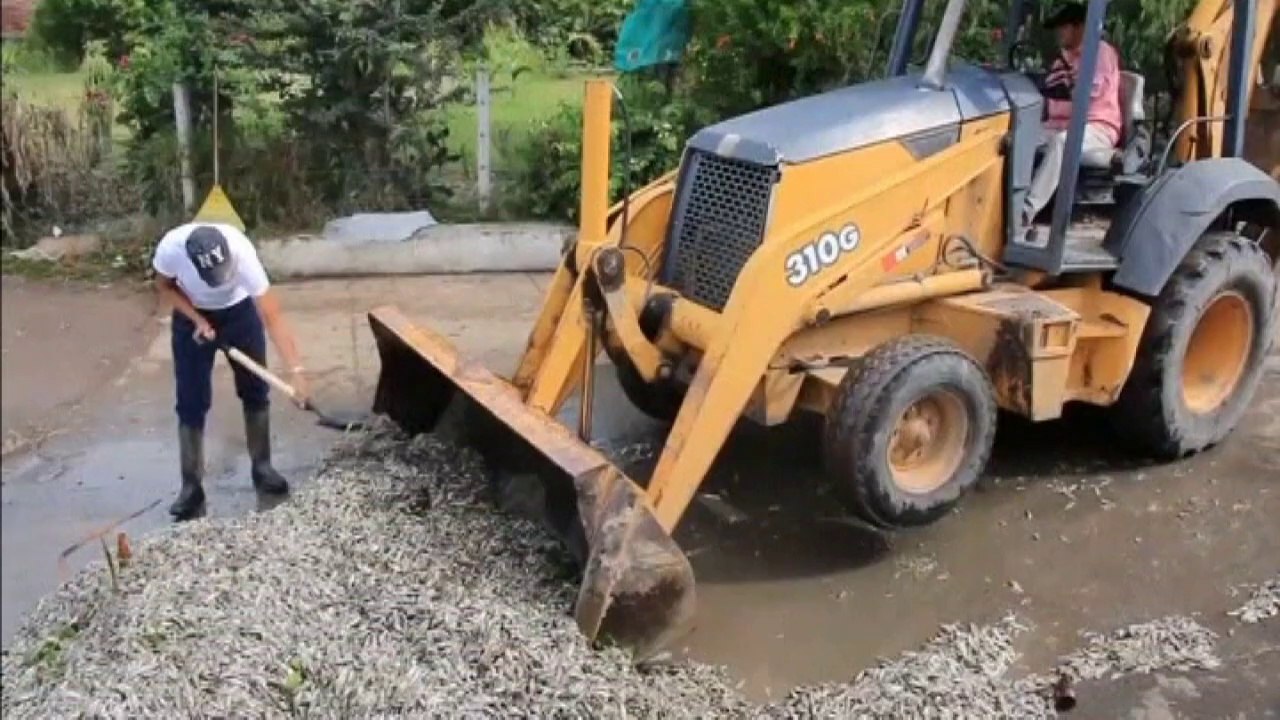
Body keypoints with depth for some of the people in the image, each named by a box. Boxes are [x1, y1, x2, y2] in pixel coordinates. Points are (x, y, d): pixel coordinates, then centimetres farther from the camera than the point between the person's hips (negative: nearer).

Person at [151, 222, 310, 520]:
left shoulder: (241, 252, -38)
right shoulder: (171, 247, -35)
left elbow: (272, 317, -38)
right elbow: (164, 287, -11)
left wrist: (296, 369, -44)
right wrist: (197, 320, -25)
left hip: (239, 311, 0)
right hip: (192, 316, 0)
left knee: (255, 390, 4)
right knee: (191, 402, -1)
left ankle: (261, 466, 20)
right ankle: (191, 486, 5)